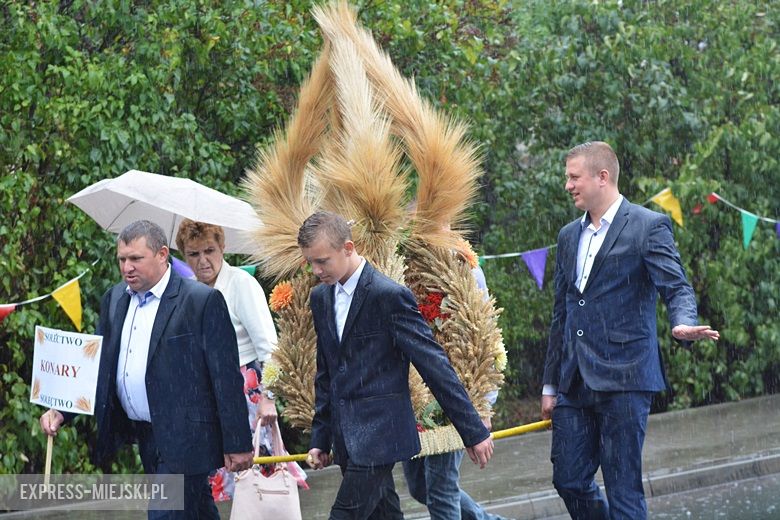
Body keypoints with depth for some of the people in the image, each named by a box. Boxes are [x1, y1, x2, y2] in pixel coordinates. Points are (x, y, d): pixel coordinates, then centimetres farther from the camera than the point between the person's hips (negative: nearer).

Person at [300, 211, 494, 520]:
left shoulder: (389, 296, -12)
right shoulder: (321, 298, 12)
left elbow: (434, 364, -12)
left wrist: (473, 431, -11)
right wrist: (320, 438, 18)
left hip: (379, 435, -7)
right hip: (347, 439, 8)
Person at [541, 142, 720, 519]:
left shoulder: (649, 226, -2)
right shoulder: (569, 236, 18)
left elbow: (676, 286, -11)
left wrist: (683, 323, -34)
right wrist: (550, 384, 22)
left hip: (624, 378, -7)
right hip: (576, 384, 7)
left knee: (623, 487, -6)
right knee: (569, 480, 5)